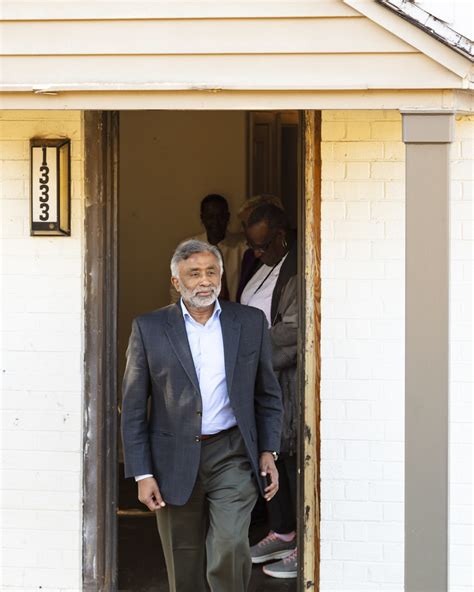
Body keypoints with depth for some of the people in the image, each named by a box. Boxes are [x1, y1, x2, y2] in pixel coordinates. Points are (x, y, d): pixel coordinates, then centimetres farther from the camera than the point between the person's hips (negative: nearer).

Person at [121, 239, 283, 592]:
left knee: (230, 547, -18)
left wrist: (268, 451, 2)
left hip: (232, 457, 0)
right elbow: (133, 408, 1)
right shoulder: (149, 328, 0)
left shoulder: (251, 323, 4)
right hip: (175, 463, 0)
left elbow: (269, 394, 12)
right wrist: (142, 473, -4)